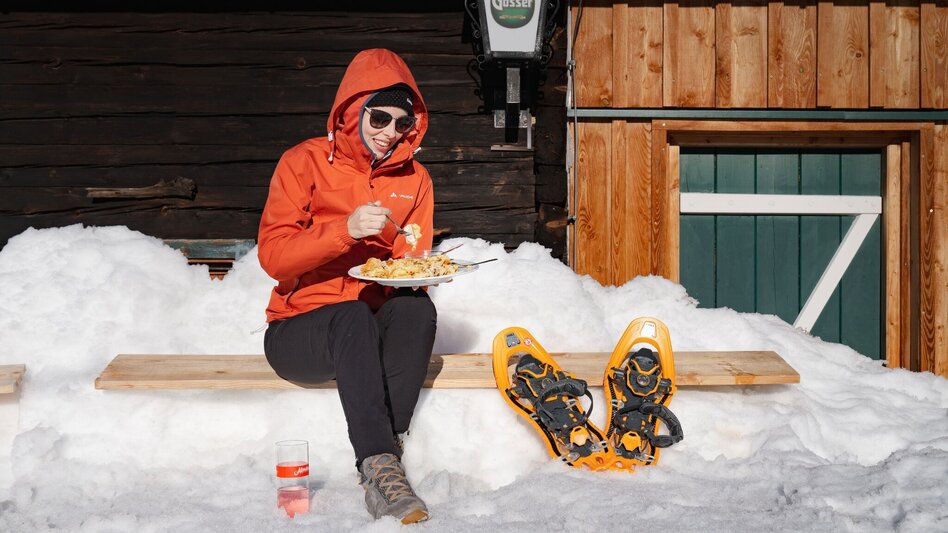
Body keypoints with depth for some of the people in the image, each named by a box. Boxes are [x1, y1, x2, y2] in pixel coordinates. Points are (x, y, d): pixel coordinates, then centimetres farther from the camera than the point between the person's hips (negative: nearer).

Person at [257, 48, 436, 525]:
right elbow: (272, 254, -12)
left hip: (372, 333, 3)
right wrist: (345, 229, -26)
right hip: (299, 331, -3)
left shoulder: (414, 179, 9)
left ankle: (382, 458, -37)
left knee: (417, 307, -31)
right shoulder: (305, 162, -2)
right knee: (354, 315, -37)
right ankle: (380, 465, -47)